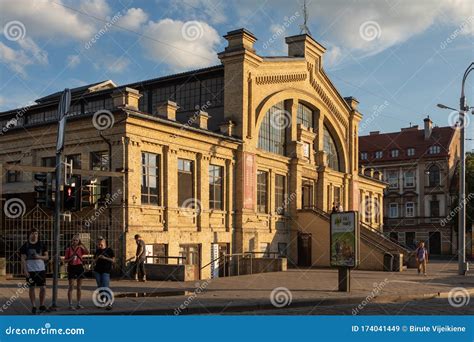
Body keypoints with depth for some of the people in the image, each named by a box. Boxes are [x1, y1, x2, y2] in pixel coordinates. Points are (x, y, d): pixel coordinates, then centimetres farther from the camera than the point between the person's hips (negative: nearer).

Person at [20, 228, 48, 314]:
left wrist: (39, 256, -11)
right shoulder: (25, 246, 3)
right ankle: (33, 306, 12)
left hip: (41, 269, 1)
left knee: (43, 288, -2)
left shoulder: (42, 245, 8)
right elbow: (23, 259, 0)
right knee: (31, 288, 4)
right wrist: (25, 270, -9)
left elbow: (46, 257, 9)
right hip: (30, 270, -1)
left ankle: (42, 305, 10)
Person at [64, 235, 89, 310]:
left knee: (79, 287, 9)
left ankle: (78, 304, 17)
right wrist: (71, 258, -16)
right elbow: (65, 261, 2)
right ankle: (70, 304, -4)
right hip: (71, 268, -2)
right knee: (71, 287, -5)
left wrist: (82, 246, -28)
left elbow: (87, 252, -17)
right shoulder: (68, 249, 1)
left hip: (79, 267, 2)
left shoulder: (80, 248, 4)